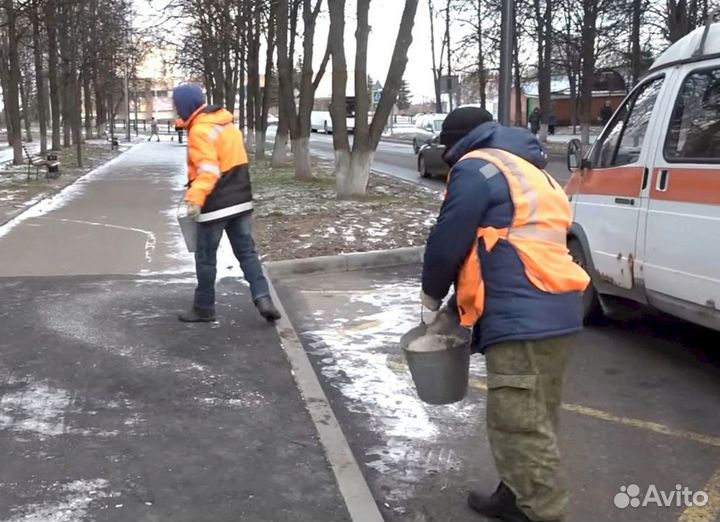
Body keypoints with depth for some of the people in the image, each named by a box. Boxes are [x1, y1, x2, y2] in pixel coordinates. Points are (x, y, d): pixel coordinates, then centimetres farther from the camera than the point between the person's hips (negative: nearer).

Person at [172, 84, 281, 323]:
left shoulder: (200, 131, -14)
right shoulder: (226, 123, 13)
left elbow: (208, 170, -25)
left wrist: (194, 198, -32)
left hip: (216, 206, -8)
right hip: (240, 201, 8)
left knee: (205, 258, 6)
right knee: (247, 252, 8)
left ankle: (203, 308, 16)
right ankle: (263, 299, -4)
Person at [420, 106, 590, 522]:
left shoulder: (476, 168, -3)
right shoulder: (529, 172, 26)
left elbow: (448, 242, -6)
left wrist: (433, 295, 13)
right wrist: (459, 304, 27)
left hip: (522, 318, -10)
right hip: (558, 312, 10)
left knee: (521, 427, -5)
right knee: (535, 421, 18)